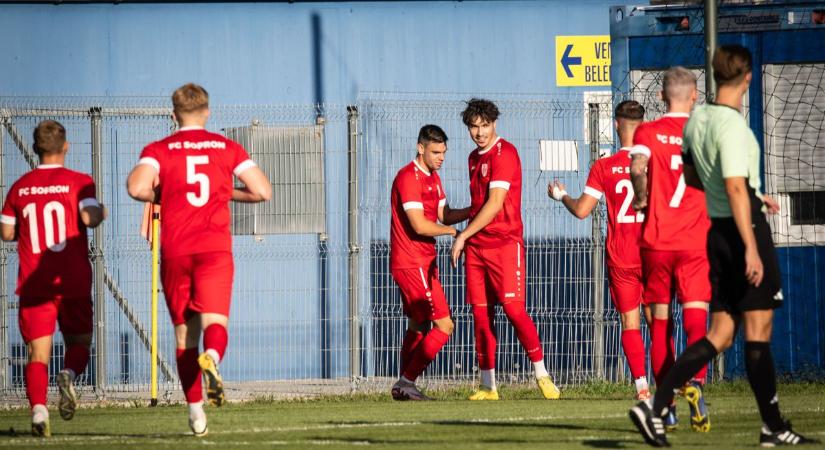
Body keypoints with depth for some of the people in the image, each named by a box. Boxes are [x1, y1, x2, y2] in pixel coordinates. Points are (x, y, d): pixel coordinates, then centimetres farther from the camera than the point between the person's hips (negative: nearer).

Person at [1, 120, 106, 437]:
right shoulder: (79, 182, -2)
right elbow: (89, 217, -16)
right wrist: (101, 213, 6)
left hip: (33, 282, 1)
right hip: (73, 281, -1)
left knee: (38, 353, 0)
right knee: (78, 343, 14)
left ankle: (38, 407, -24)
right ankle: (69, 374, -20)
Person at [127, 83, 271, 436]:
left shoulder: (158, 150, 4)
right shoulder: (227, 148, 9)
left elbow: (137, 188, -14)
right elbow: (263, 191, 5)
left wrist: (159, 196, 7)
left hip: (174, 251, 0)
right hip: (215, 248, 0)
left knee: (184, 333, 9)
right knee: (215, 323, -7)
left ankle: (195, 411, 6)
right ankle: (212, 357, -42)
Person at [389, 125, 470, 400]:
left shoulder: (433, 178, 16)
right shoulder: (409, 178, -16)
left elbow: (444, 215, 15)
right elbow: (420, 226, -21)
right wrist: (455, 231, -10)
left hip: (424, 263, 11)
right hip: (412, 264, -11)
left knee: (418, 326, 16)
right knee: (443, 326, -13)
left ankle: (404, 386, 20)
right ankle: (407, 382, -13)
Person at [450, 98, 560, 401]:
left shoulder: (504, 154, -9)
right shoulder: (475, 158, 17)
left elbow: (495, 204, -14)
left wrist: (462, 236, -11)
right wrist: (467, 241, 15)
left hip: (505, 242, -8)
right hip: (476, 247, 8)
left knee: (513, 308, -14)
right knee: (481, 314, 4)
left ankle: (541, 374, -5)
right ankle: (488, 386, 7)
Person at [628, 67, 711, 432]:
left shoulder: (647, 132, 1)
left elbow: (638, 166, -17)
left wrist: (641, 199, -1)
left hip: (656, 241, 1)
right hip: (695, 242, -1)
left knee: (660, 322, 9)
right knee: (696, 318, -5)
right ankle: (695, 381, -32)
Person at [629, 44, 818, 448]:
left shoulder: (696, 120, 9)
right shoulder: (732, 125, -17)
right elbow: (735, 187, -24)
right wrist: (752, 248, -25)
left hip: (718, 232, 8)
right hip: (744, 231, -8)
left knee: (721, 335, 8)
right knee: (757, 331, 1)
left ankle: (655, 406, -3)